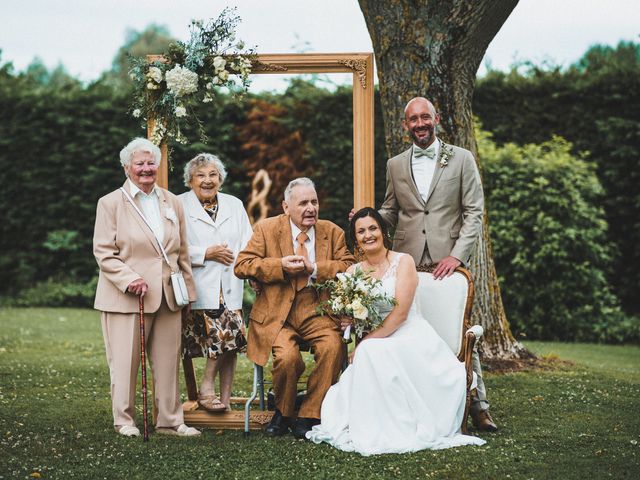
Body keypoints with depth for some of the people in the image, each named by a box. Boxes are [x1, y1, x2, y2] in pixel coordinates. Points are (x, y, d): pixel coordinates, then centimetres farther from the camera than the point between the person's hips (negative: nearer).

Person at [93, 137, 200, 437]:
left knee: (168, 361, 7)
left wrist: (186, 288, 11)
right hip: (125, 297, -4)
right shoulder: (110, 203, 1)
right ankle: (124, 420, 13)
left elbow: (182, 251, 18)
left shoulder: (172, 202, 14)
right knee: (125, 361, 0)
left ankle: (170, 420, 16)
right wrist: (129, 280, -16)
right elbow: (103, 252, -4)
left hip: (167, 296, 4)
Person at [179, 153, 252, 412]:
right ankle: (207, 388, 0)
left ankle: (224, 399, 9)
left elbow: (248, 245, 12)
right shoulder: (178, 206, 3)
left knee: (231, 341, -2)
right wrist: (206, 254, -10)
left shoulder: (234, 205, 18)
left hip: (229, 287, 5)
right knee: (222, 335, -18)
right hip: (199, 288, -4)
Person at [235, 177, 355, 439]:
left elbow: (350, 267, 1)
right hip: (277, 312, -2)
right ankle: (283, 413, 3)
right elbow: (242, 266, -1)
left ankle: (310, 416, -11)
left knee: (332, 346, -28)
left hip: (317, 310, 2)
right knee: (287, 356, -28)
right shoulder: (266, 229, 6)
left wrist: (314, 269, -13)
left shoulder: (333, 232, 12)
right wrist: (281, 266, -12)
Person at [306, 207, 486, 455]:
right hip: (373, 342, 4)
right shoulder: (353, 271, 13)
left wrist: (367, 342, -18)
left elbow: (401, 312, -12)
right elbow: (348, 315, 10)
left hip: (408, 337, -4)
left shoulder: (403, 261, -2)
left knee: (373, 352, -35)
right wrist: (346, 319, -15)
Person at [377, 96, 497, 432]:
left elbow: (474, 212, 1)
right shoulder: (395, 165, 14)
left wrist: (457, 255, -11)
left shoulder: (461, 159, 6)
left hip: (449, 263, -2)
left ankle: (477, 406, 8)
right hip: (407, 262, 2)